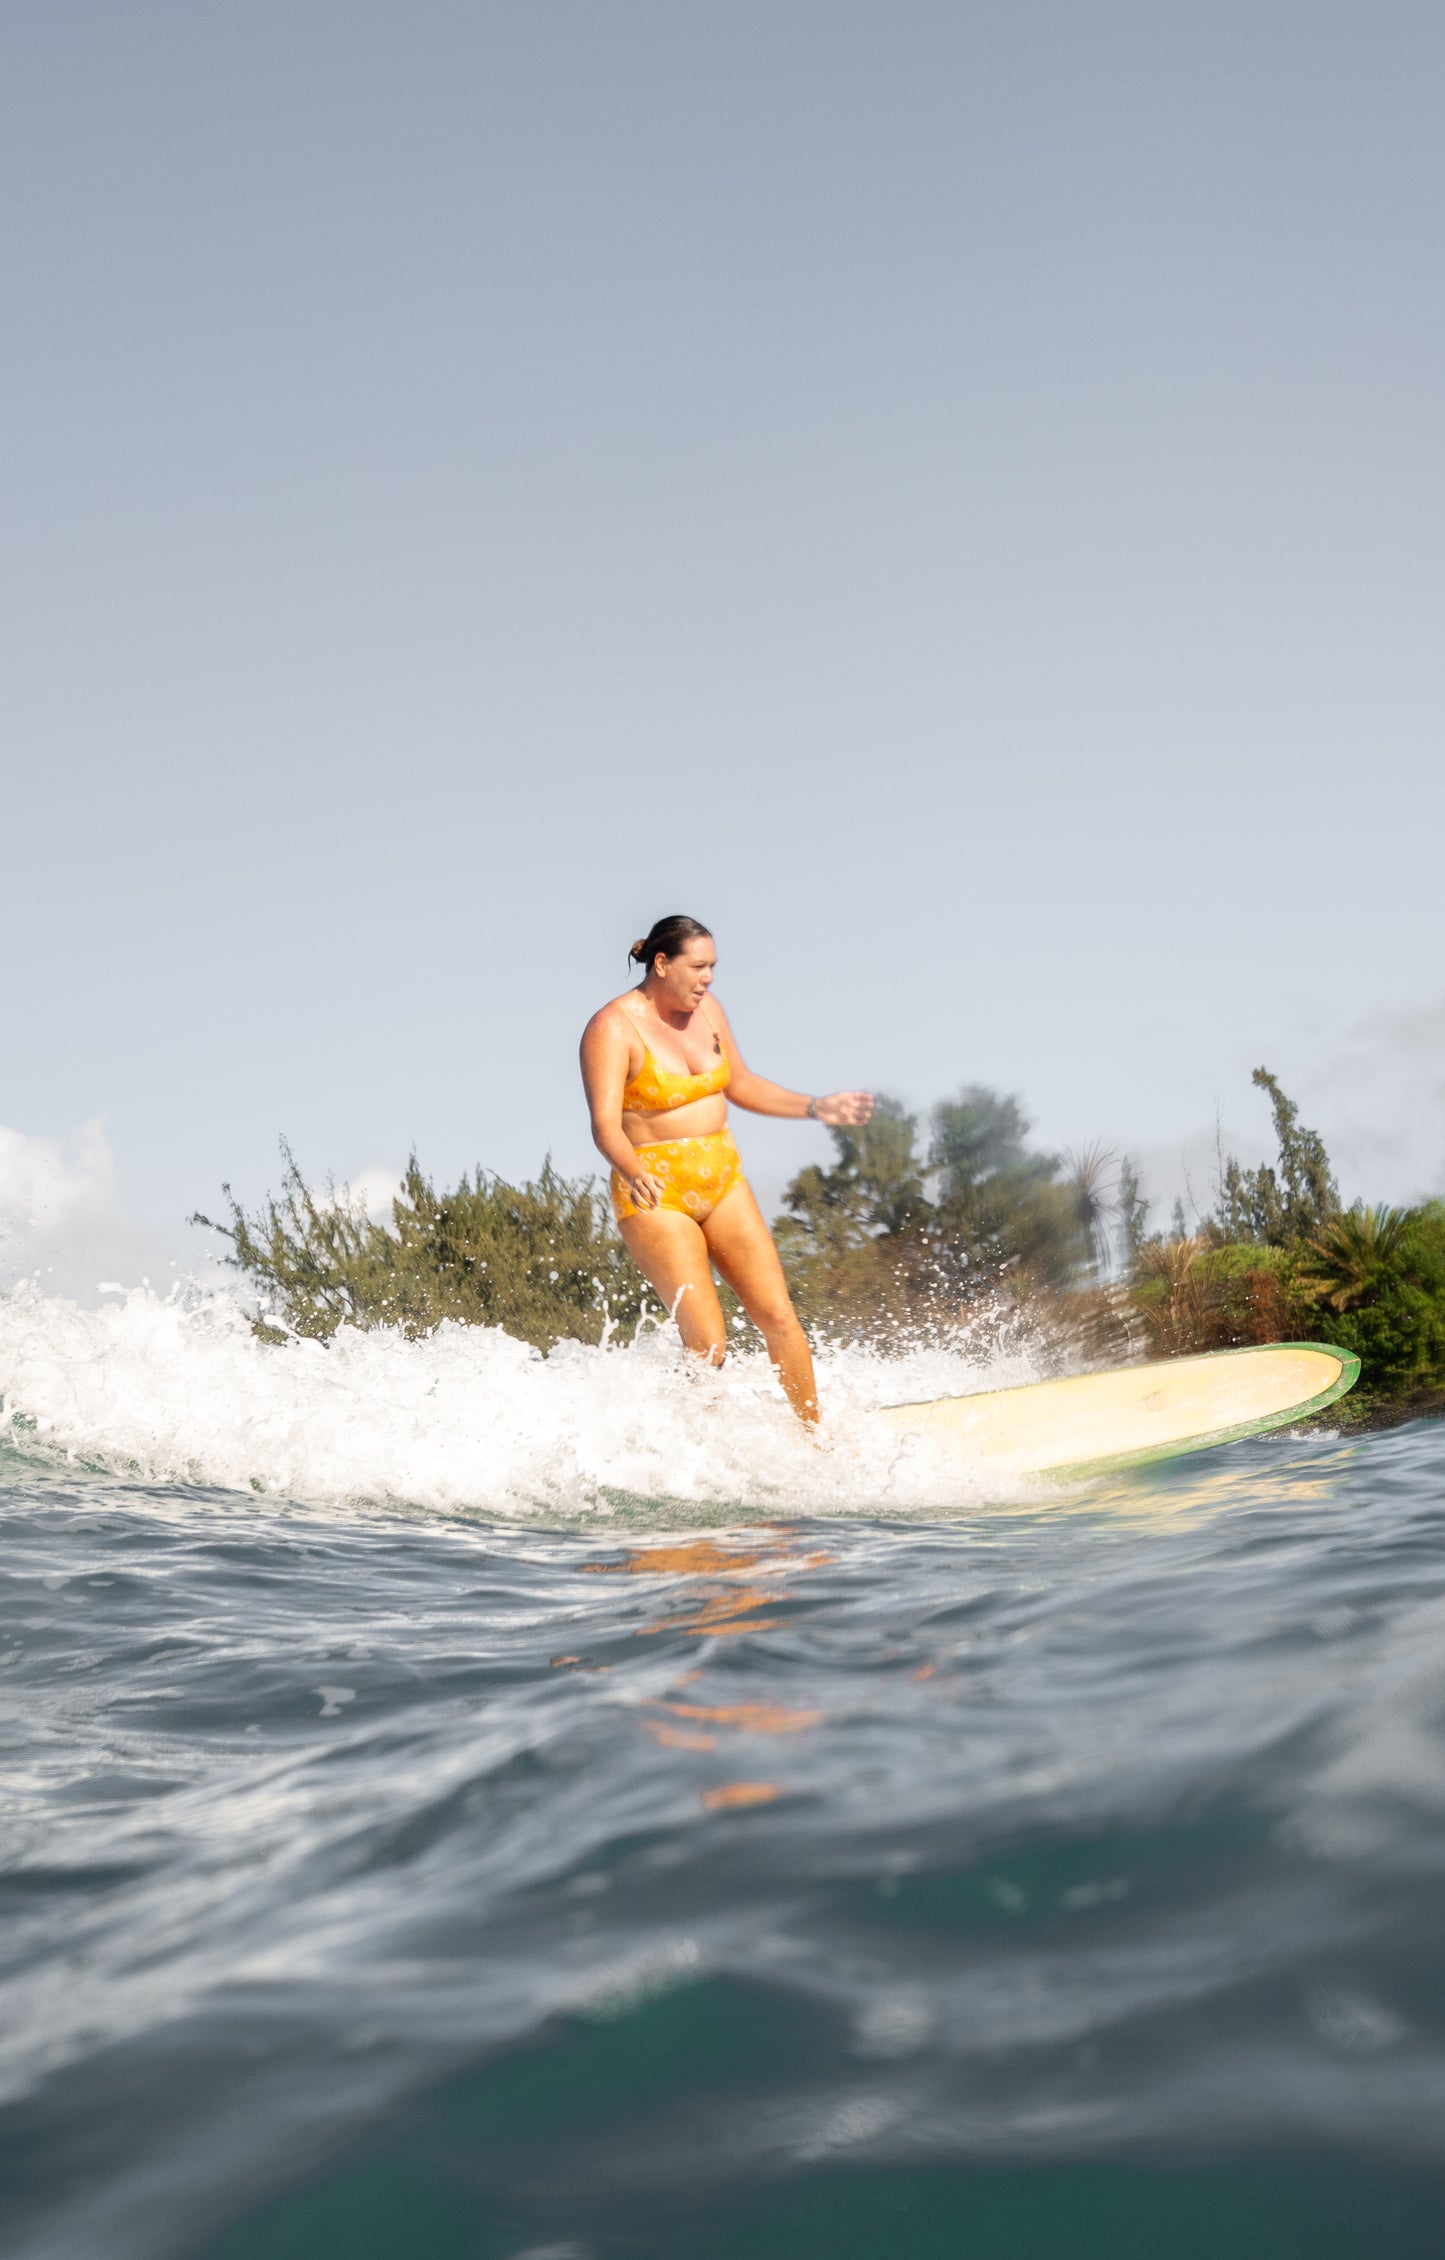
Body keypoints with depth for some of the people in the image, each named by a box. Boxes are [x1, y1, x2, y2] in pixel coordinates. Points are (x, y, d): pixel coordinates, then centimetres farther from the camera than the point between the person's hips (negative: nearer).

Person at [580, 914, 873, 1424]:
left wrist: (814, 1107, 12)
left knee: (779, 1318, 1)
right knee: (708, 1343, -12)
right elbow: (605, 1124, -26)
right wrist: (634, 1174, -44)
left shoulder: (706, 1009, 6)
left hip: (722, 1181, 6)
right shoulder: (613, 1029, -15)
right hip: (655, 1195, -6)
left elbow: (742, 1085, 20)